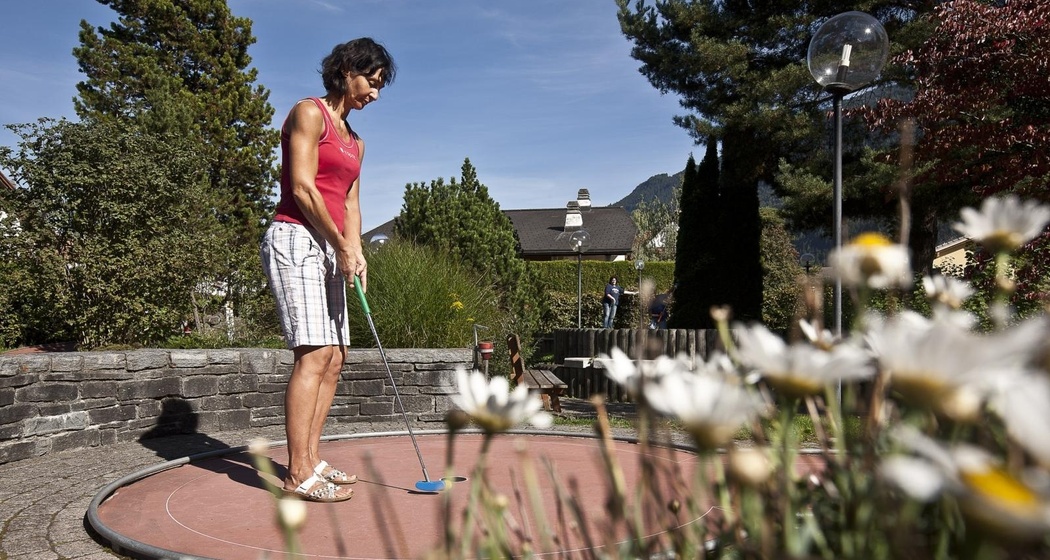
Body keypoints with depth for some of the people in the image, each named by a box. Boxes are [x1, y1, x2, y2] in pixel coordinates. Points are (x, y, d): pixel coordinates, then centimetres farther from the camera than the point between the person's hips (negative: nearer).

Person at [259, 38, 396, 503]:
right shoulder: (309, 113, -2)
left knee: (334, 358, 4)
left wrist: (356, 254, 1)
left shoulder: (355, 141, 23)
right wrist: (342, 247, -9)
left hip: (329, 250, 9)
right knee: (314, 354, -16)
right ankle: (298, 476, -12)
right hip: (295, 240, -9)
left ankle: (310, 460, 11)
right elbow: (302, 188, -11)